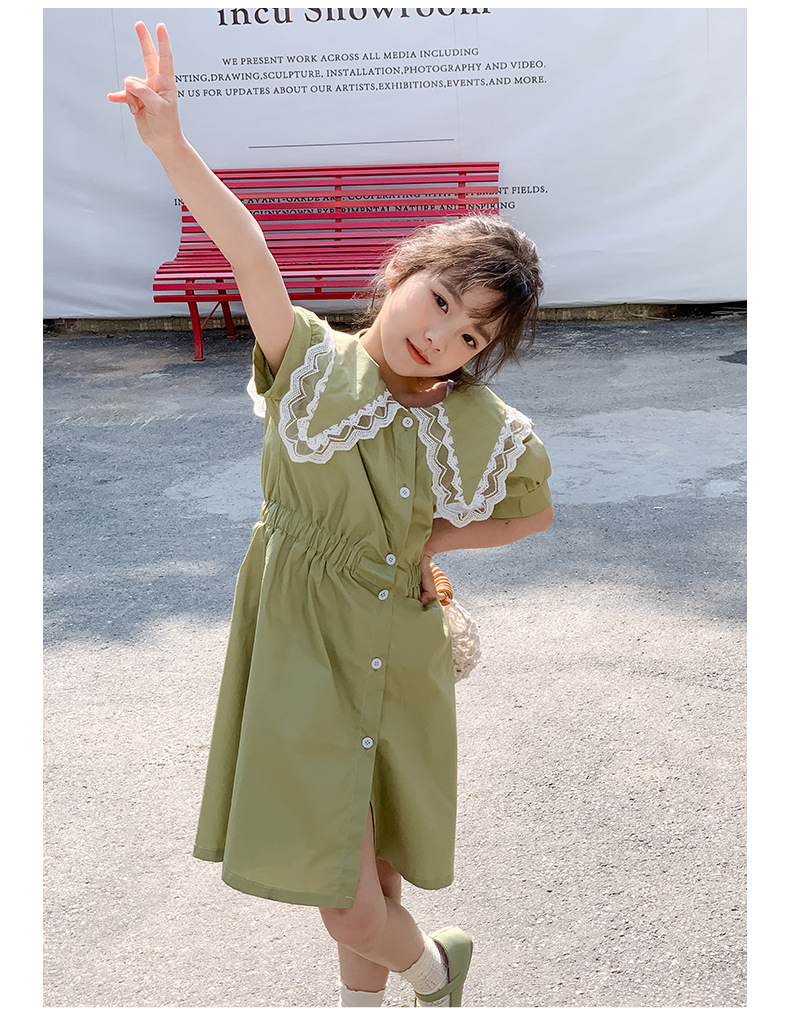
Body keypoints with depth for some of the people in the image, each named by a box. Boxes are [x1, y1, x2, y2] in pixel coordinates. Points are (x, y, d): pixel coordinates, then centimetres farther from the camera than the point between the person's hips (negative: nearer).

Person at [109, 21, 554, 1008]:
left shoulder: (482, 431, -9)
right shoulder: (314, 359, -10)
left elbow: (534, 513, 9)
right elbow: (249, 252, -24)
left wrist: (432, 540, -4)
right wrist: (169, 139, -36)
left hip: (385, 648, -1)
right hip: (292, 635, 1)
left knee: (354, 878, 7)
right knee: (333, 850, 14)